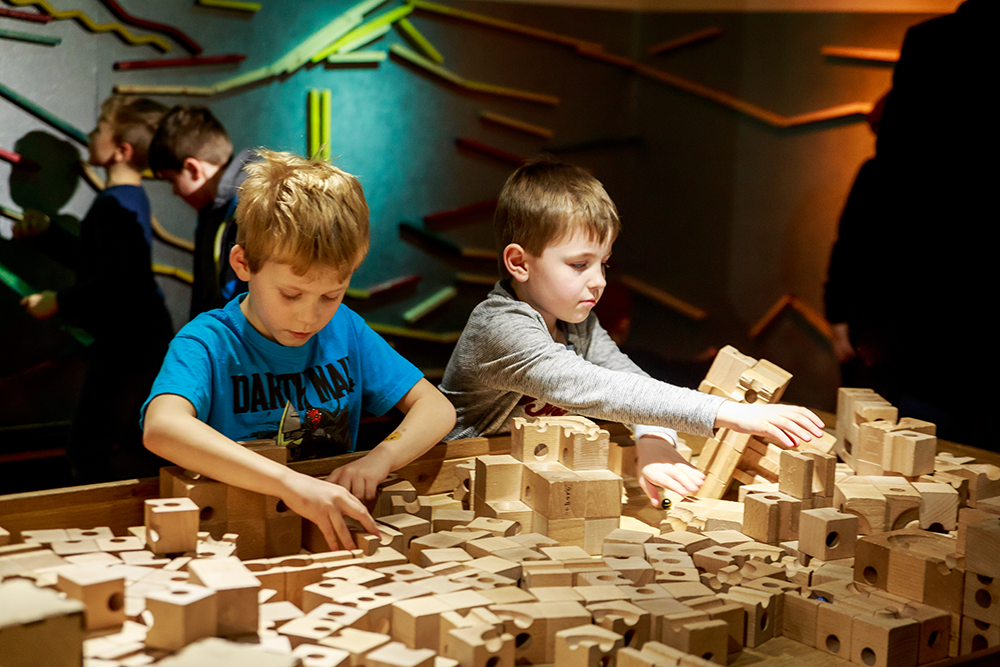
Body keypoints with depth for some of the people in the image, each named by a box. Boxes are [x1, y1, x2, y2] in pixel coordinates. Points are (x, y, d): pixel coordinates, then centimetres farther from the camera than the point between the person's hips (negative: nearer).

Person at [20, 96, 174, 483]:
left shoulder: (113, 204, -18)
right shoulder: (133, 198, 13)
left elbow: (112, 280, -28)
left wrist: (58, 301, -17)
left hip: (125, 345, -10)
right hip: (149, 339, 10)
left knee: (87, 453, -7)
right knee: (140, 450, 17)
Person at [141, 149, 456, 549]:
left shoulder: (345, 330, 4)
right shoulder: (208, 342, -12)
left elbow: (437, 408, 4)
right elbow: (162, 427, -32)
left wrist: (380, 458, -17)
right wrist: (291, 483, -41)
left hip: (334, 536, 3)